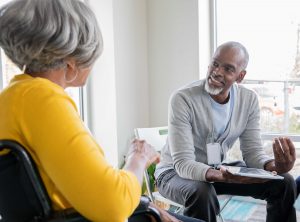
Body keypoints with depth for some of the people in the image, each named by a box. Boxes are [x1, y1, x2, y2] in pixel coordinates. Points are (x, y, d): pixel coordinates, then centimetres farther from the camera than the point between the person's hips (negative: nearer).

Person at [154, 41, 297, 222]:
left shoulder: (249, 100, -8)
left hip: (219, 169, 5)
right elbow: (183, 163, -29)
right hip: (176, 172, -5)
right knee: (202, 193, -39)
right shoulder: (183, 99, -25)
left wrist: (275, 166, -29)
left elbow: (252, 151, -6)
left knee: (284, 183, -8)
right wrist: (220, 176, -48)